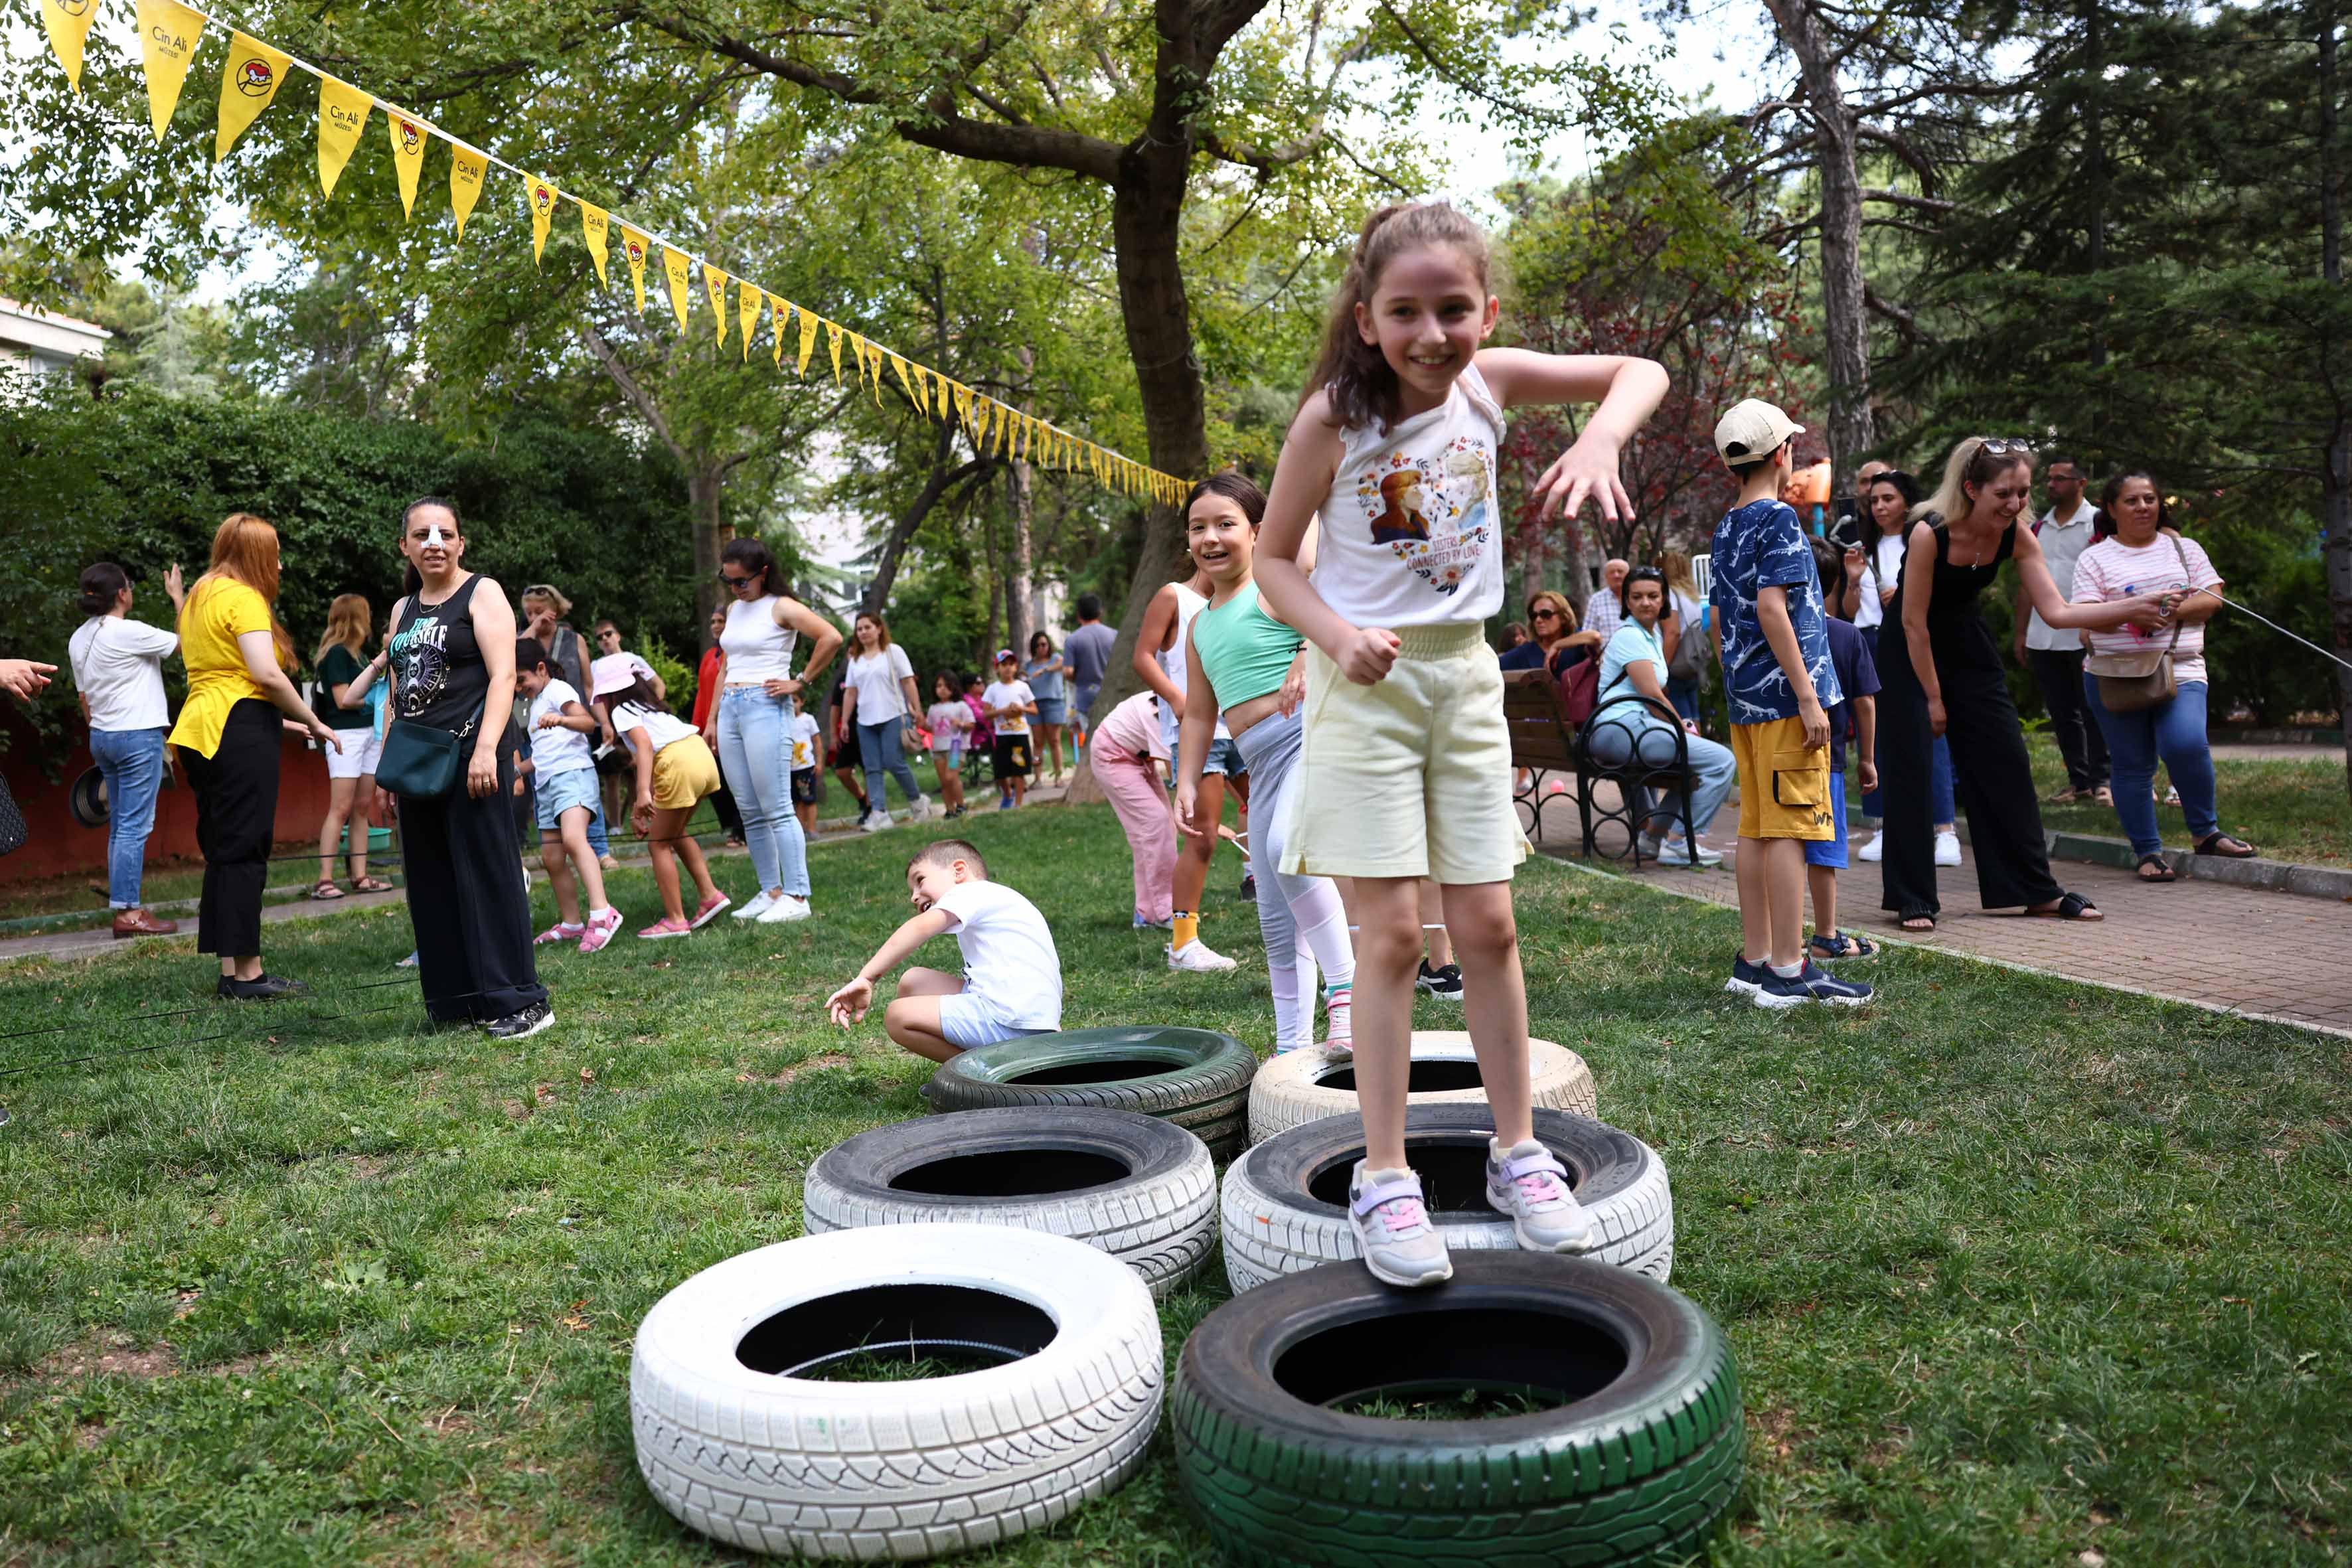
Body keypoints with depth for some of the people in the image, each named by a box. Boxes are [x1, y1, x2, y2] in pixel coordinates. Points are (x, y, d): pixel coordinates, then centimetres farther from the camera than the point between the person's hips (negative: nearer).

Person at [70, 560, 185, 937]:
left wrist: (100, 733, 23)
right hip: (138, 736, -9)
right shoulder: (129, 633, -16)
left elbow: (84, 697, 16)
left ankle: (125, 906, 14)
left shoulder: (78, 639, 11)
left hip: (102, 737, 9)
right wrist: (179, 598, 3)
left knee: (120, 825, 12)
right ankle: (128, 913, -8)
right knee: (134, 826, -8)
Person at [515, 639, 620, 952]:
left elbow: (588, 722, -21)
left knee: (573, 839, -31)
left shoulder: (558, 690, -1)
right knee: (552, 859, 8)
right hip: (546, 783, 10)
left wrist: (560, 719, -39)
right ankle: (571, 924, 17)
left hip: (572, 774, -10)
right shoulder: (536, 703, 27)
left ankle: (601, 914, -42)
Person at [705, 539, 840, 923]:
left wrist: (800, 683, -14)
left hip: (765, 708, -8)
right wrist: (712, 721, 19)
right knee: (749, 812, 8)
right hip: (730, 709, 8)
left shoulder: (781, 608, -6)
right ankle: (770, 892, 14)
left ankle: (796, 897, -5)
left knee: (777, 808, -8)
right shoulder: (734, 609, 18)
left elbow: (831, 637, -19)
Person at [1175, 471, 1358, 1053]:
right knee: (1276, 914, 8)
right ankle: (1292, 1047, 16)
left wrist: (1310, 657, -33)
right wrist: (1187, 786, 15)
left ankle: (1346, 987, -25)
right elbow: (1198, 715, 24)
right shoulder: (1201, 625, 22)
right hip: (1262, 763, 8)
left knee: (1286, 847, -35)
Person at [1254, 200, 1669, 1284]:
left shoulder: (1488, 382, -1)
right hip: (1368, 682, -4)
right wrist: (1337, 636, -22)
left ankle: (1516, 1153, 20)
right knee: (1393, 930, -6)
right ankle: (1383, 1175, 6)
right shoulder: (1334, 416, -11)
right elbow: (1274, 557, -4)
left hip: (1465, 675, 4)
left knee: (1488, 924, 6)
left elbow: (1639, 373, 5)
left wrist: (1599, 440, -17)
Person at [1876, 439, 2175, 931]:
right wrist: (1934, 699, -16)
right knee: (1910, 770, -8)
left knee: (2005, 761, 5)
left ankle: (2036, 890, 15)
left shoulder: (2017, 538, -12)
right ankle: (1912, 900, 2)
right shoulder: (1929, 533, -28)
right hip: (1908, 649, -6)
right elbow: (1913, 623, -22)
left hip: (1966, 643, 6)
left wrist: (2131, 609, -25)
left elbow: (2057, 611, -13)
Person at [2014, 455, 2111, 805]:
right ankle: (2078, 781, 17)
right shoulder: (2037, 529, 15)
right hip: (2044, 638, 6)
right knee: (2061, 713, 10)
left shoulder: (2097, 523, -4)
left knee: (2092, 711, 0)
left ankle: (2100, 781, 7)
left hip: (2085, 637, -6)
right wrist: (2020, 632, 12)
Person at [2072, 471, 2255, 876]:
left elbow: (2213, 599, 7)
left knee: (2186, 745, -21)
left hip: (2180, 671, 0)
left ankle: (2205, 832, 0)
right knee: (2133, 765, 1)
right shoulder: (2094, 558, 7)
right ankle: (2148, 851, 10)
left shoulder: (2184, 549, 15)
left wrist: (2176, 610, -11)